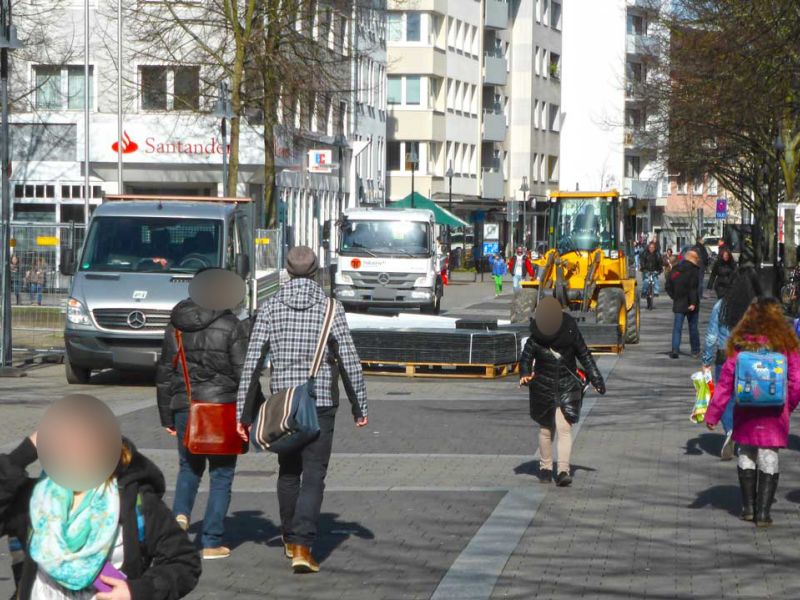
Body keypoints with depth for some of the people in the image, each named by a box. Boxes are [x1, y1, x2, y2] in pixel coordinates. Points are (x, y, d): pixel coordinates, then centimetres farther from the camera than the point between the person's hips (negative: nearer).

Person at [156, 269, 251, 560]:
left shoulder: (177, 326, 6)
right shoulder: (233, 328, -8)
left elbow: (164, 372, 10)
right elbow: (243, 373, -9)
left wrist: (166, 416, 17)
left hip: (184, 405, 3)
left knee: (189, 467, 21)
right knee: (221, 474, 7)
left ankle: (181, 514, -5)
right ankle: (211, 542, 6)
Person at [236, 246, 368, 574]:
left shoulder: (270, 308, -1)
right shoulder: (330, 308, -5)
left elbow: (251, 363, -3)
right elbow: (349, 362, -6)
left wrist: (243, 412, 3)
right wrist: (360, 407, 4)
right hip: (321, 402, -3)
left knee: (288, 472, 19)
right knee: (313, 475, -3)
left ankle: (290, 540, 33)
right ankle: (302, 547, -16)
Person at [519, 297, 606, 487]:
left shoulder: (570, 332, -9)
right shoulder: (535, 337, -10)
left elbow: (584, 356, 2)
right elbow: (526, 358, 0)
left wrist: (596, 379, 5)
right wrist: (525, 375, -21)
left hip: (567, 388, -1)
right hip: (543, 388, 1)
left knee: (564, 429, -12)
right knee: (546, 430, 11)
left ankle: (563, 471, -15)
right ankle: (545, 467, 28)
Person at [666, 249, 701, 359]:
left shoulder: (675, 270, 7)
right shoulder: (692, 270, -11)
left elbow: (668, 286, 10)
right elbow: (693, 288, -18)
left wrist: (675, 297, 13)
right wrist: (693, 303, -19)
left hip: (678, 304, 3)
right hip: (690, 304, -3)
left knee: (677, 328, 2)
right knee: (693, 327, 9)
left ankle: (675, 349, -11)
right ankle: (695, 350, 15)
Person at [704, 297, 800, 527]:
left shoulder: (740, 344, -4)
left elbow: (726, 382, -2)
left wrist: (713, 414, 3)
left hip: (745, 413, 1)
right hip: (774, 414, -1)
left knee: (746, 455, 16)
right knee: (768, 459, 5)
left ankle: (748, 507, 20)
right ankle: (763, 512, 3)